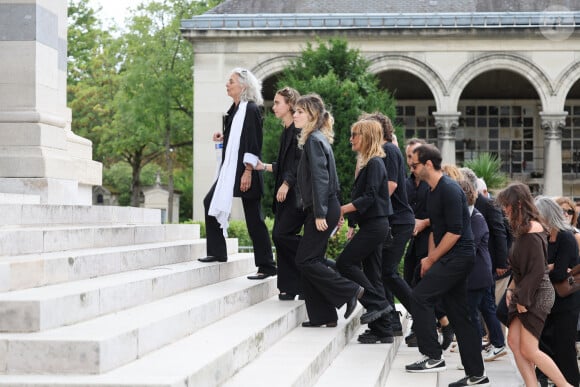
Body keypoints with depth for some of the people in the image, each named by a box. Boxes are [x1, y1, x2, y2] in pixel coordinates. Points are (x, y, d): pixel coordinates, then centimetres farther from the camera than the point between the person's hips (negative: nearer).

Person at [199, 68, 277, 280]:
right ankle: (217, 253, 16)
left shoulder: (251, 109, -13)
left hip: (244, 170, -10)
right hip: (229, 168, 10)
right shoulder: (235, 109, 12)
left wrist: (248, 172, -22)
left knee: (254, 218, -5)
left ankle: (266, 266, 1)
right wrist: (223, 137, 6)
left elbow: (253, 143, -18)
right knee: (211, 203, 8)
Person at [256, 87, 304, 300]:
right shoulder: (286, 131, 18)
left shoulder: (299, 130, -11)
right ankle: (290, 287, 8)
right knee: (281, 236, 5)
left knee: (282, 234, -15)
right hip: (285, 193, 9)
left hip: (297, 193, -9)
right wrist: (265, 167, 25)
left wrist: (286, 184, -20)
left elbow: (300, 162, -18)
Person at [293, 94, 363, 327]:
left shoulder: (314, 140, -12)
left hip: (323, 209, -10)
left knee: (305, 260, -7)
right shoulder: (318, 139, 17)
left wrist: (320, 213, -22)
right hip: (321, 209, 10)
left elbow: (319, 178, -19)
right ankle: (322, 316, 11)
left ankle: (350, 291, -2)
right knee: (312, 260, 9)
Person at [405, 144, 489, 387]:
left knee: (419, 298, -14)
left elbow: (455, 231, -20)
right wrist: (430, 258, 9)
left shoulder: (449, 190, -15)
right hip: (452, 260, 10)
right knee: (459, 316, 9)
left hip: (457, 257, -10)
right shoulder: (433, 192, 16)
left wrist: (431, 259, -13)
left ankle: (433, 357, -7)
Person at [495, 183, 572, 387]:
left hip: (536, 294, -10)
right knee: (514, 342, 4)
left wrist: (523, 298, -17)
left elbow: (537, 271, -22)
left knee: (529, 351, -8)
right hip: (523, 294, 10)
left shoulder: (531, 232, -19)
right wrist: (512, 288, 9)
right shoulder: (523, 228, 11)